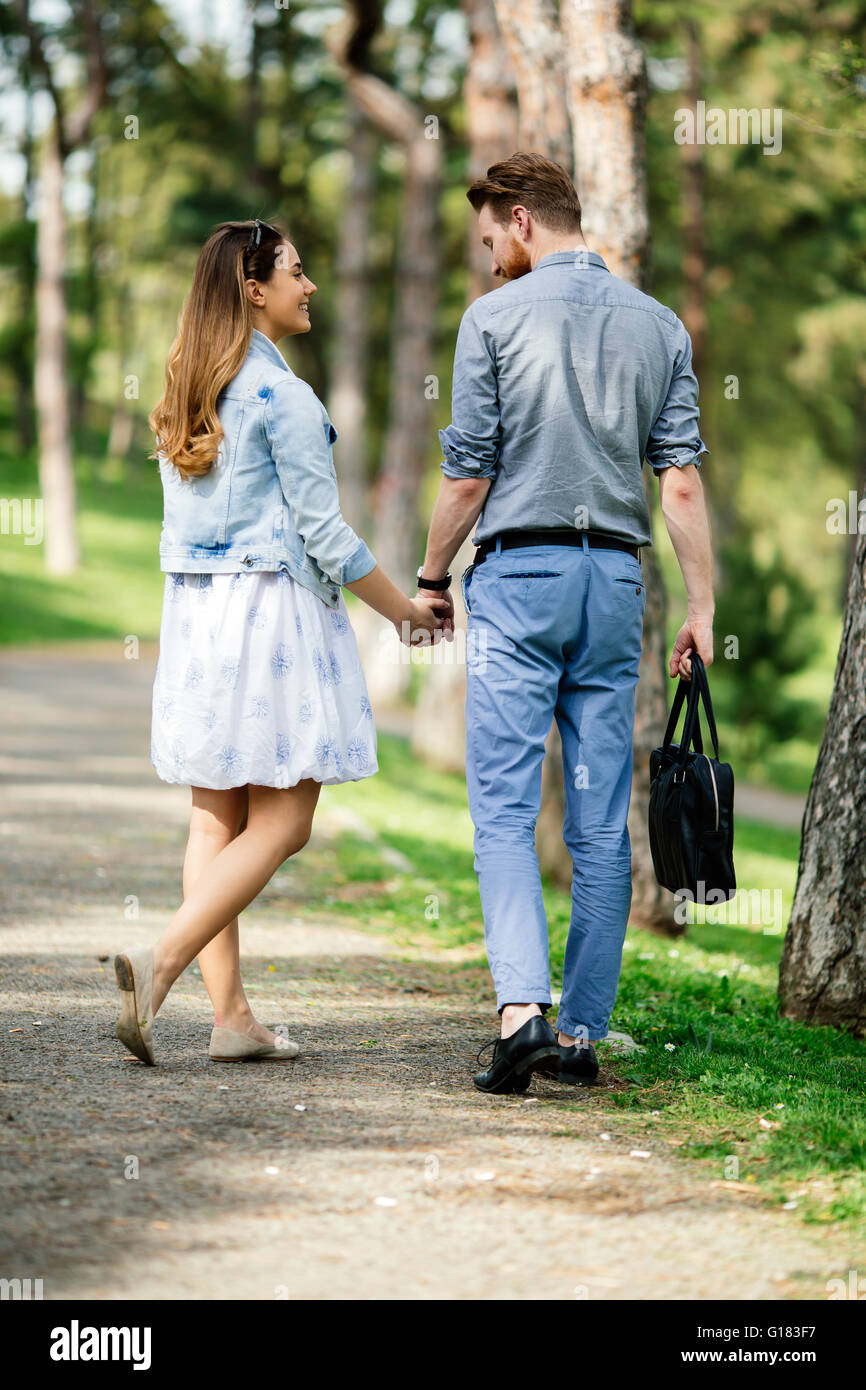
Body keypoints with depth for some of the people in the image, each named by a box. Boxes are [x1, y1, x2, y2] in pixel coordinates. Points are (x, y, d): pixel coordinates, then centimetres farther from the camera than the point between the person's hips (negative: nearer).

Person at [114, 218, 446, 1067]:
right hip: (274, 606, -8)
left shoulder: (182, 396, 11)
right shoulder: (282, 395, -12)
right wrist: (405, 610, 0)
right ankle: (163, 961, -17)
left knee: (216, 815, 7)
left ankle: (230, 1015, 6)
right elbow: (324, 532, -11)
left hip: (191, 612, 8)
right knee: (282, 817, -3)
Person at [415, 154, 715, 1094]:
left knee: (504, 806, -5)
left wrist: (430, 577, 9)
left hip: (518, 571, -4)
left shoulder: (495, 318, -4)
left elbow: (468, 476, -5)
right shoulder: (659, 326, 8)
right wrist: (701, 606, 6)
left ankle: (522, 1006, -21)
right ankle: (582, 1032, 8)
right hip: (615, 576, 4)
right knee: (601, 821, 6)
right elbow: (682, 482, 3)